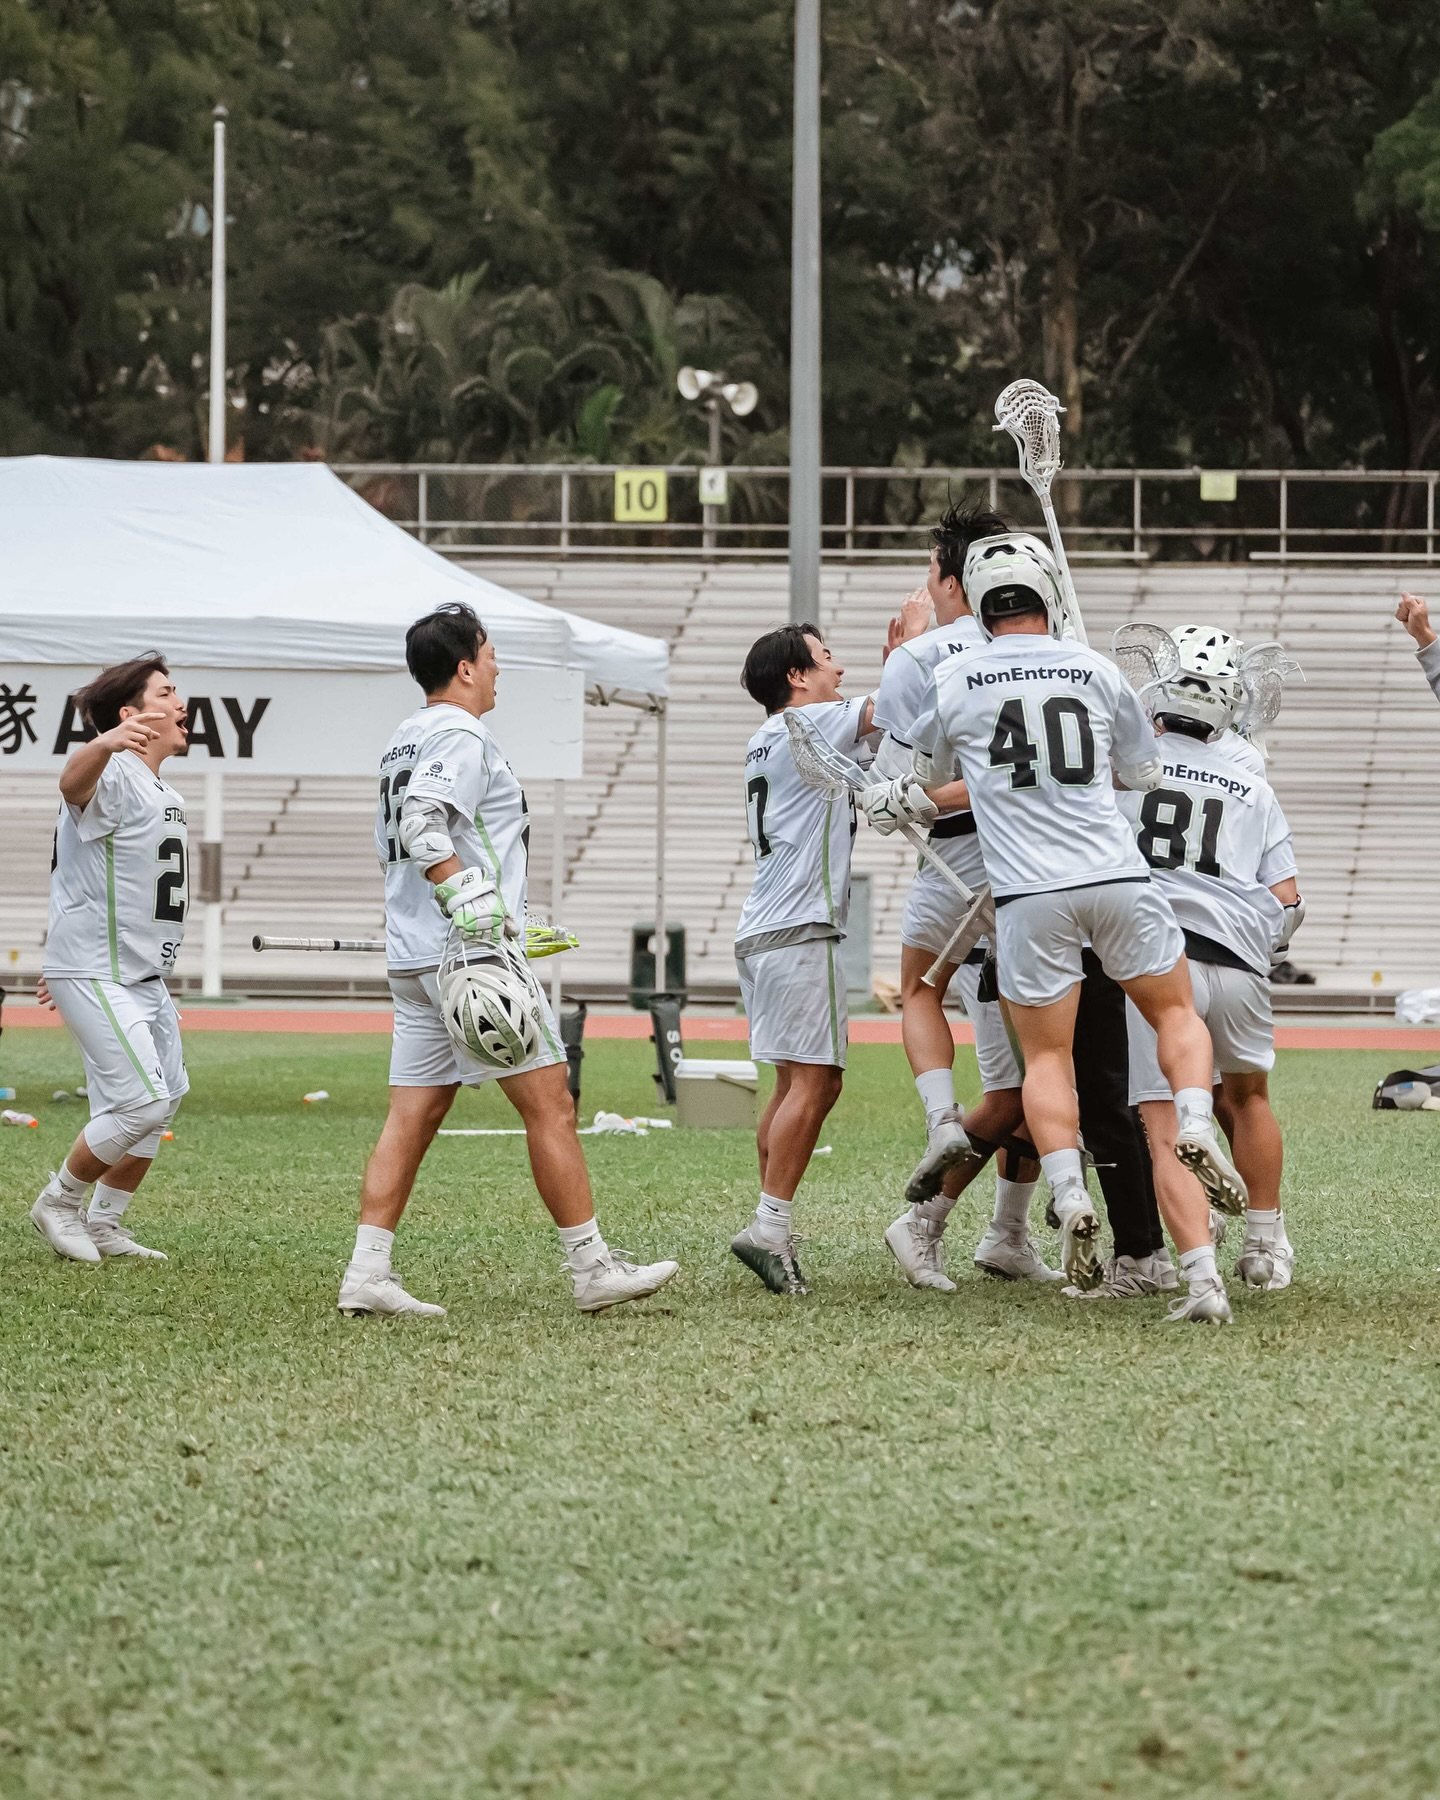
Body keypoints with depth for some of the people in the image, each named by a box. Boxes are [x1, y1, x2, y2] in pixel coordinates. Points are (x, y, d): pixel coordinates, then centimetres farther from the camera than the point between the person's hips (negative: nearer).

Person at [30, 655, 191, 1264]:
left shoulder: (162, 794, 15)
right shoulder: (113, 774, -16)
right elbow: (74, 780, -42)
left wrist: (65, 962, 26)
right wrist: (104, 745, -66)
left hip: (144, 979, 10)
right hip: (97, 978, -10)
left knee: (163, 1101, 13)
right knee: (141, 1101, -15)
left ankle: (104, 1224, 25)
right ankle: (59, 1202, 4)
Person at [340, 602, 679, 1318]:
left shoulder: (406, 740, 20)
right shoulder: (460, 736, -9)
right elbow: (423, 823, -24)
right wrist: (472, 909, -29)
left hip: (412, 959, 10)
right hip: (468, 956, -9)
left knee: (412, 1117, 6)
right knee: (549, 1104, -4)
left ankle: (367, 1273, -1)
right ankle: (592, 1269, -1)